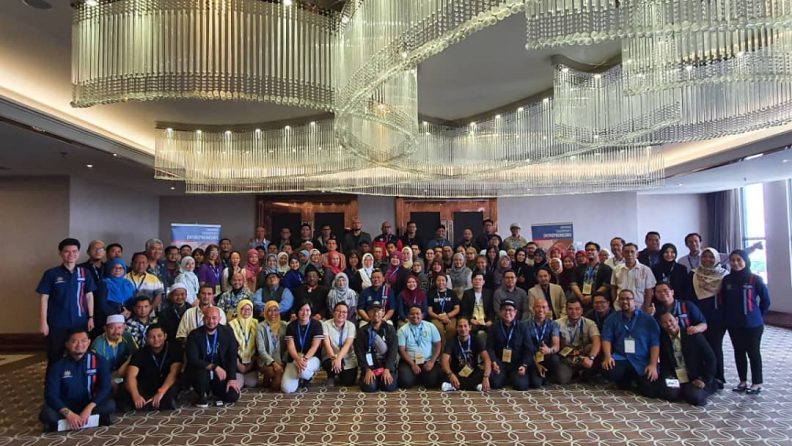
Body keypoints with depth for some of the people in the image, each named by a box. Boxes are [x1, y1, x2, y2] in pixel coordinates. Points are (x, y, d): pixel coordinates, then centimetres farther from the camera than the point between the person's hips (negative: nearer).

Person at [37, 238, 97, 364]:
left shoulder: (85, 273, 3)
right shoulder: (51, 274, -3)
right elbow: (44, 299, -2)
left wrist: (91, 317, 3)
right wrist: (43, 322, -7)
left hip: (80, 322, 2)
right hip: (57, 324, -2)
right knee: (55, 358, 7)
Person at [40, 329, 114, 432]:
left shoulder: (99, 361, -8)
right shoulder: (57, 365, -8)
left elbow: (104, 388, -14)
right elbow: (51, 394, -15)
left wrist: (89, 408, -30)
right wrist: (68, 413, -30)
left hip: (89, 405, 1)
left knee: (110, 405, -30)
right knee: (46, 414, -31)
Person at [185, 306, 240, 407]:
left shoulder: (227, 333, -5)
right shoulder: (194, 335, -14)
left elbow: (232, 356, -3)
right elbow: (193, 360, -24)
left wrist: (232, 378, -14)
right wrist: (214, 367, -34)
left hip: (220, 374, 2)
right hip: (200, 371, -2)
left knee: (233, 396, -16)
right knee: (201, 372, -36)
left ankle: (214, 390, 18)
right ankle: (202, 395, -3)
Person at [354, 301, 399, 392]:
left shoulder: (390, 329, 3)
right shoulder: (362, 331, 4)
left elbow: (393, 351, -4)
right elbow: (360, 353, -2)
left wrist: (387, 369, -16)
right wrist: (367, 370, -15)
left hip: (387, 365, 0)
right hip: (370, 366, 0)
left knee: (389, 386, -21)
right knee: (369, 387, -23)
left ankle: (384, 376, 13)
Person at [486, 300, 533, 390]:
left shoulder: (522, 328, 4)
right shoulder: (494, 327, 4)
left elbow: (529, 349, 1)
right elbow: (490, 347, -2)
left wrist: (524, 365, -14)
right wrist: (494, 362, -18)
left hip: (517, 363, 0)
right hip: (500, 362, 0)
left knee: (522, 385, -21)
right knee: (495, 383, -23)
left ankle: (513, 377, 14)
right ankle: (506, 378, 12)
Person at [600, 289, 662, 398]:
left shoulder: (648, 319, 6)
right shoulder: (612, 318, 10)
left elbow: (655, 343, 0)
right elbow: (606, 339, 1)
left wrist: (653, 365, -11)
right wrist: (608, 356, -17)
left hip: (643, 362, -1)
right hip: (620, 359, 1)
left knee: (652, 391, -19)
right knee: (608, 371, -31)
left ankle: (637, 379, 18)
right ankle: (626, 379, 6)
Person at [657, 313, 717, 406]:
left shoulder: (694, 335, -8)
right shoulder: (663, 339, 0)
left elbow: (710, 358, -7)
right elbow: (664, 363, 6)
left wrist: (705, 380, -12)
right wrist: (669, 378, -11)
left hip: (695, 379, -2)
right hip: (675, 380, 2)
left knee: (695, 397, -28)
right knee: (670, 394, -26)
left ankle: (696, 391, 8)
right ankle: (684, 392, 8)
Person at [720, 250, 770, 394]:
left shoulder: (755, 279, -10)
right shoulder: (727, 280, 0)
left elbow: (766, 300, 0)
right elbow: (722, 301, 9)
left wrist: (758, 316, 6)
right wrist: (727, 317, 7)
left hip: (752, 324, -3)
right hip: (733, 324, 3)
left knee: (753, 352, 6)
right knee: (739, 352, 12)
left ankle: (757, 383, 18)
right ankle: (743, 381, 23)